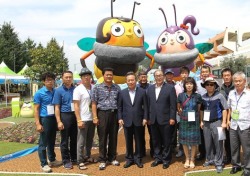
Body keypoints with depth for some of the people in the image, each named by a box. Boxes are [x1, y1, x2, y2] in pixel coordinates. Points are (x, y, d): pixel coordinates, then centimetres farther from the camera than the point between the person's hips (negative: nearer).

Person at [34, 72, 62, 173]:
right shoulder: (39, 93, -8)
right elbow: (36, 109, -9)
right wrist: (38, 123, -16)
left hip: (54, 119, 5)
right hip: (45, 119, -5)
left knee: (52, 141, 18)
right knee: (43, 143, 2)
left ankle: (52, 160, 32)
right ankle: (44, 164, 12)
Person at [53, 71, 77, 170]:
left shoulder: (76, 89, 7)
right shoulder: (59, 91, -2)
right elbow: (57, 107, -5)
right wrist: (59, 121, -12)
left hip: (75, 115, 3)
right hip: (65, 116, -3)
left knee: (74, 138, 13)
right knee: (65, 140, 5)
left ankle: (74, 158, 28)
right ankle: (66, 161, 16)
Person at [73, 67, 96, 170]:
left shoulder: (94, 88, 5)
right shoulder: (78, 89, -9)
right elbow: (76, 106, -11)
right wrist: (79, 120, -16)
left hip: (92, 118, 5)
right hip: (83, 119, -5)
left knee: (90, 140, 16)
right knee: (81, 141, 2)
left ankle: (87, 156, 31)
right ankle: (80, 161, 11)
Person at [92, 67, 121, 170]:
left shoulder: (117, 88, 7)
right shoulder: (97, 88, 0)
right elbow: (94, 103, -1)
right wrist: (95, 117, -8)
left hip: (114, 114, 3)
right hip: (102, 114, -2)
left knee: (113, 137, 10)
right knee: (102, 138, 4)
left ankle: (112, 158, 24)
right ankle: (102, 160, 14)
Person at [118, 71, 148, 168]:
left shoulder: (142, 91, 0)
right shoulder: (122, 92, 4)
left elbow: (145, 106, 0)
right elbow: (119, 107, 5)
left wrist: (145, 118, -5)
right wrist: (120, 118, -3)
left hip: (138, 121, -1)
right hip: (127, 121, 1)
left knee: (138, 141, 9)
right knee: (128, 141, 10)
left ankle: (138, 158, 22)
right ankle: (129, 159, 22)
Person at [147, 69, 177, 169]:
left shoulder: (170, 88, -4)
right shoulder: (150, 88, 9)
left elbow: (173, 105, -6)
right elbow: (148, 104, 9)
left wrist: (172, 118, -11)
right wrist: (148, 117, 6)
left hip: (165, 119, -4)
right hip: (153, 119, 4)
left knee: (166, 141, 7)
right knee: (156, 141, 13)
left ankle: (166, 159, 20)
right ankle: (158, 158, 27)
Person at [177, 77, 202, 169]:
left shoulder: (197, 96, -4)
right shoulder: (181, 95, -3)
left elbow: (199, 109, 6)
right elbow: (178, 108, 12)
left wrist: (199, 120, 4)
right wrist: (182, 114, 5)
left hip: (194, 121, -1)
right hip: (184, 121, 1)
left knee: (194, 141, 6)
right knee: (184, 141, 7)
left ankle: (192, 160, 22)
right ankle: (187, 159, 25)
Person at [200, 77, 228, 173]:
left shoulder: (219, 95, -8)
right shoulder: (203, 97, 5)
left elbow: (224, 109, -8)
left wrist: (224, 122, -12)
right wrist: (201, 121, 12)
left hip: (217, 122, -4)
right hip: (206, 123, 4)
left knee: (218, 144, 3)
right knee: (208, 143, 15)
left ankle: (218, 163, 14)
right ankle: (209, 159, 32)